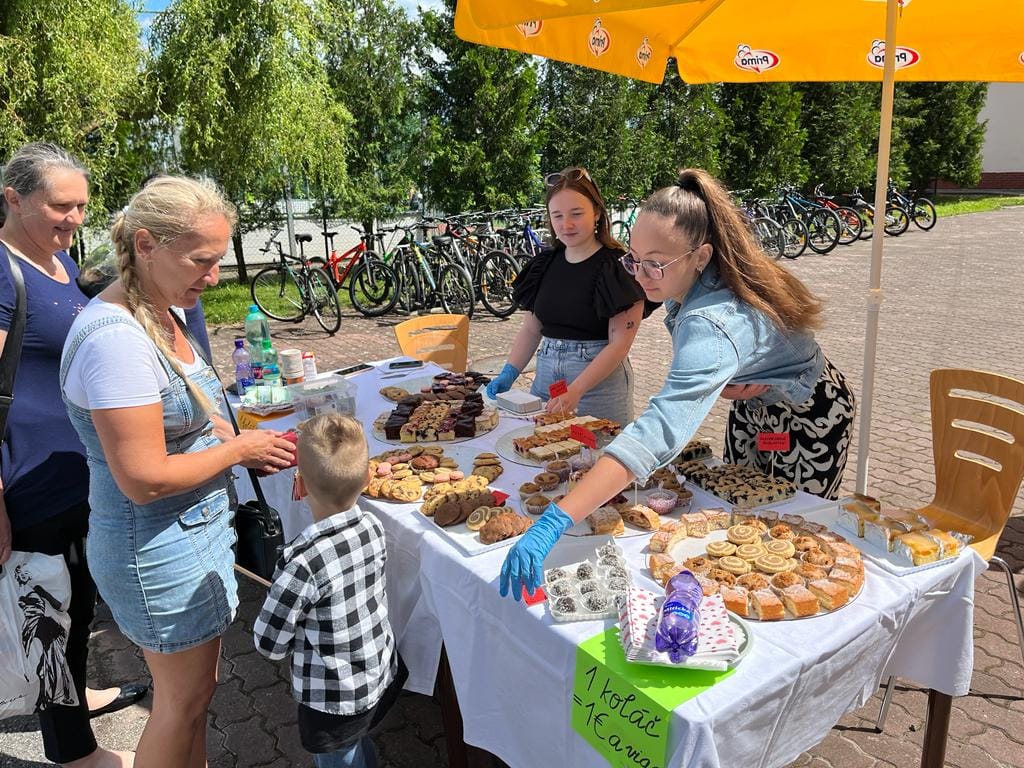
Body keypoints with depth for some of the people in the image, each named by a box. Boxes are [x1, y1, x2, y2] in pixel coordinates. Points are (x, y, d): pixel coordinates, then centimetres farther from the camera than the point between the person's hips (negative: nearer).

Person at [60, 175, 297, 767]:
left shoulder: (158, 314, 3)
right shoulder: (116, 338, -27)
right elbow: (144, 480, -27)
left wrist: (247, 448, -1)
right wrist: (237, 448, -14)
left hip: (198, 528, 9)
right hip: (160, 549, -9)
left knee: (197, 692, 24)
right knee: (183, 702, 12)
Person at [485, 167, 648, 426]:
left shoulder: (619, 266, -10)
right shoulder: (546, 263, 8)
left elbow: (619, 344, -14)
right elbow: (531, 329, 12)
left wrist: (576, 390, -24)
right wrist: (509, 373, -3)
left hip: (600, 383, -5)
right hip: (545, 378, 5)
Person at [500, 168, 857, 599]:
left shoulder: (712, 324, -45)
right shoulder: (689, 284, -18)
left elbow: (659, 430, -58)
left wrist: (554, 523, -64)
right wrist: (725, 381, -24)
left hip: (810, 417, -8)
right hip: (753, 404, 8)